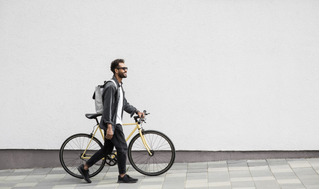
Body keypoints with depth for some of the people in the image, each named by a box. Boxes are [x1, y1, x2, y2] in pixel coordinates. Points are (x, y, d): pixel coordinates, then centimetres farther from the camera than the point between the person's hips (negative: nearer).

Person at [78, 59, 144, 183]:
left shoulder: (119, 86, 17)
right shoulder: (111, 86, -16)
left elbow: (124, 104, 24)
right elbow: (108, 108, -22)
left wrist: (137, 112, 12)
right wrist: (109, 127, -26)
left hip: (115, 123, 10)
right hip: (112, 123, -10)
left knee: (107, 149, 14)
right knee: (122, 148, -4)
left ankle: (85, 168, 22)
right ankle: (122, 176, 8)